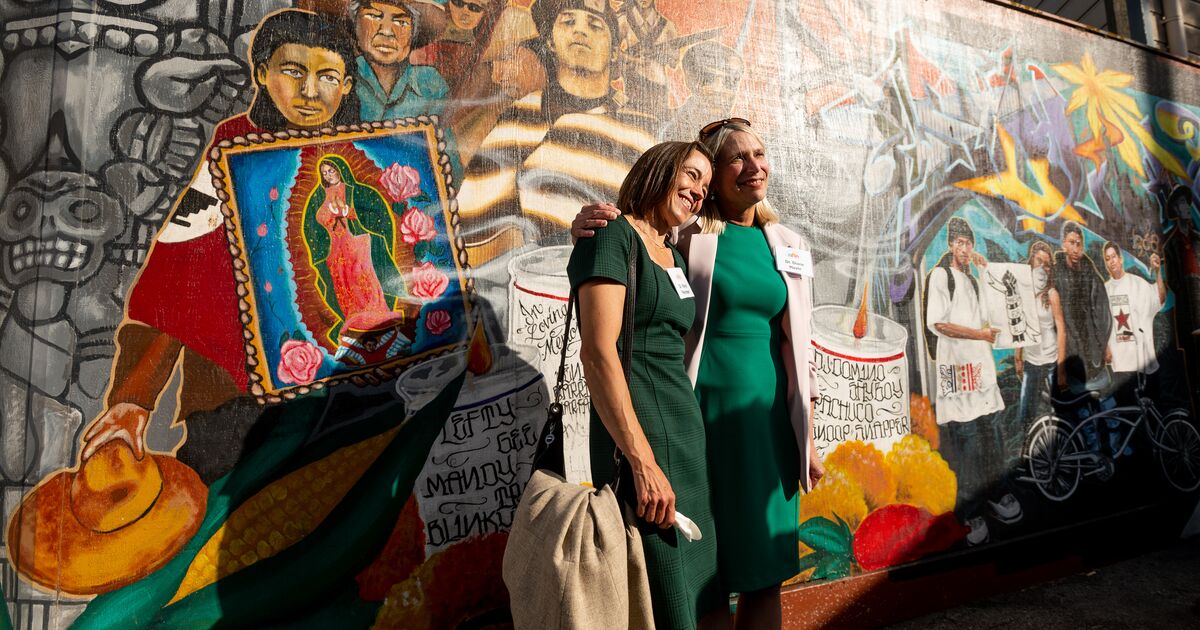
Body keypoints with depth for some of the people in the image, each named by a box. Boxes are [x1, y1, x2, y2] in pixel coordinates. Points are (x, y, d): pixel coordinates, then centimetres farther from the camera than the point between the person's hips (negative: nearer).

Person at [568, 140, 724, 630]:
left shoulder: (673, 255, 18)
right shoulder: (612, 236, -7)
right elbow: (597, 351, -18)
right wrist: (644, 462, -22)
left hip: (686, 431, 9)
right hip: (638, 435, -8)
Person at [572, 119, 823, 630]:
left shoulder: (788, 245, 10)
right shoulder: (689, 237, -2)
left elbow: (798, 345, 13)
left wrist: (807, 438, 12)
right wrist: (587, 236, -21)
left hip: (767, 415, 4)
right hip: (702, 410, -4)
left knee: (764, 571, 11)